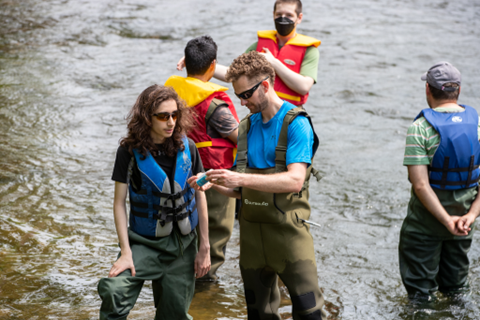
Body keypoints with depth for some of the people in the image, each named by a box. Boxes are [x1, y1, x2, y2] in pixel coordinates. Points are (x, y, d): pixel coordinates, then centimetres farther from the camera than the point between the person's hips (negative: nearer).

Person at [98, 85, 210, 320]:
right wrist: (125, 253, -13)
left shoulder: (187, 148, -1)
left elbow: (200, 195, 6)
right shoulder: (129, 152, -9)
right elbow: (119, 203, -5)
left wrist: (204, 247, 4)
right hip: (145, 243, -2)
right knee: (114, 292, -26)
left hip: (183, 245, 2)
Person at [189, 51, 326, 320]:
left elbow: (294, 180, -21)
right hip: (252, 233, 6)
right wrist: (215, 183, -5)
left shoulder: (296, 123, -9)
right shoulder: (246, 127, 11)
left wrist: (241, 179, -26)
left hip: (288, 230, -6)